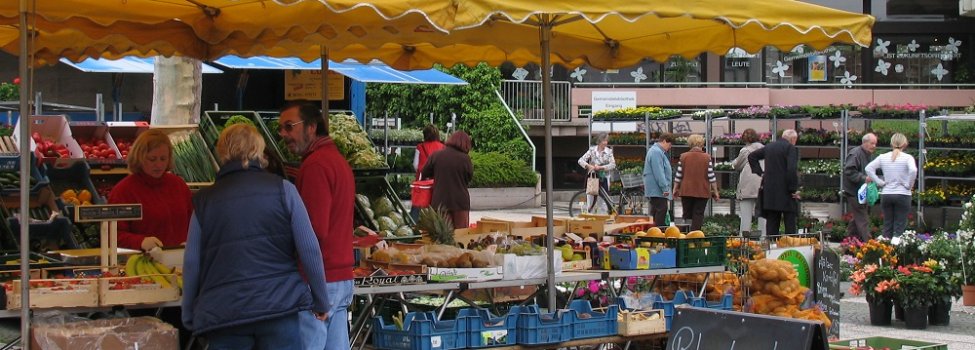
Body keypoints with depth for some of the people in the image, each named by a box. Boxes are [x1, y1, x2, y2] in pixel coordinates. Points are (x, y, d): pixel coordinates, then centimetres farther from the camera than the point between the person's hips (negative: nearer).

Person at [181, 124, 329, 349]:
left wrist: (189, 317, 13)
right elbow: (309, 250, -1)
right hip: (281, 305, -1)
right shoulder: (282, 189, 3)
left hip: (223, 312, 1)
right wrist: (320, 302, 8)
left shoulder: (204, 201, 7)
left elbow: (191, 264, 5)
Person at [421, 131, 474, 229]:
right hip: (460, 201, -1)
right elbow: (470, 177, 3)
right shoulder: (465, 158, -10)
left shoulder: (436, 156, -4)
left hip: (440, 201, 1)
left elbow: (425, 174, 6)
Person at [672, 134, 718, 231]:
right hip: (702, 192, -2)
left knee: (687, 215, 11)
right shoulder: (707, 158, -5)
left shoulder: (683, 157, -1)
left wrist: (675, 189, 13)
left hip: (686, 191, 2)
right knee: (698, 216, 2)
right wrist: (715, 191, 4)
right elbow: (711, 177, -5)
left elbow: (678, 176, 1)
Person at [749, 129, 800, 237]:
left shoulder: (769, 147, 12)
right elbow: (792, 169, -19)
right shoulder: (790, 148, -9)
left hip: (769, 192, 6)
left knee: (771, 223, 9)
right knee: (790, 225, -1)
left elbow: (752, 156, 22)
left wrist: (760, 172, 16)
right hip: (785, 192, -6)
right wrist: (793, 189, -12)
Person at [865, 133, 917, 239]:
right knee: (899, 227, 1)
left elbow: (868, 168, -2)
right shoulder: (907, 158, -7)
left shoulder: (883, 157, 4)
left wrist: (880, 182, 1)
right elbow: (913, 170, -23)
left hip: (886, 194, 3)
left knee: (887, 226, 12)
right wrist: (909, 185, -9)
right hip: (902, 194, -3)